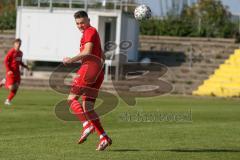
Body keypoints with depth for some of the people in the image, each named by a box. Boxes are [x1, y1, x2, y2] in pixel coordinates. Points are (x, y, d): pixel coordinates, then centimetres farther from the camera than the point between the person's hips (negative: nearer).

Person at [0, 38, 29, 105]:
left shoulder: (20, 53, 9)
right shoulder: (11, 52, -13)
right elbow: (6, 61, -13)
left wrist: (24, 66, 8)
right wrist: (8, 70, -21)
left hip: (17, 72, 7)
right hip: (11, 72, -7)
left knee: (16, 88, 2)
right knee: (11, 87, -12)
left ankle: (8, 100, 13)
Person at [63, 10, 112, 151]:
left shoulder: (90, 31, -3)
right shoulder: (93, 33, 27)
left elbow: (87, 52, -16)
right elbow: (102, 57, 32)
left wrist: (71, 60, -14)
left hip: (89, 67, -9)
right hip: (98, 72, 9)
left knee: (72, 99, -9)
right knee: (87, 107, 5)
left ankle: (87, 125, -24)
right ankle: (104, 138, -2)